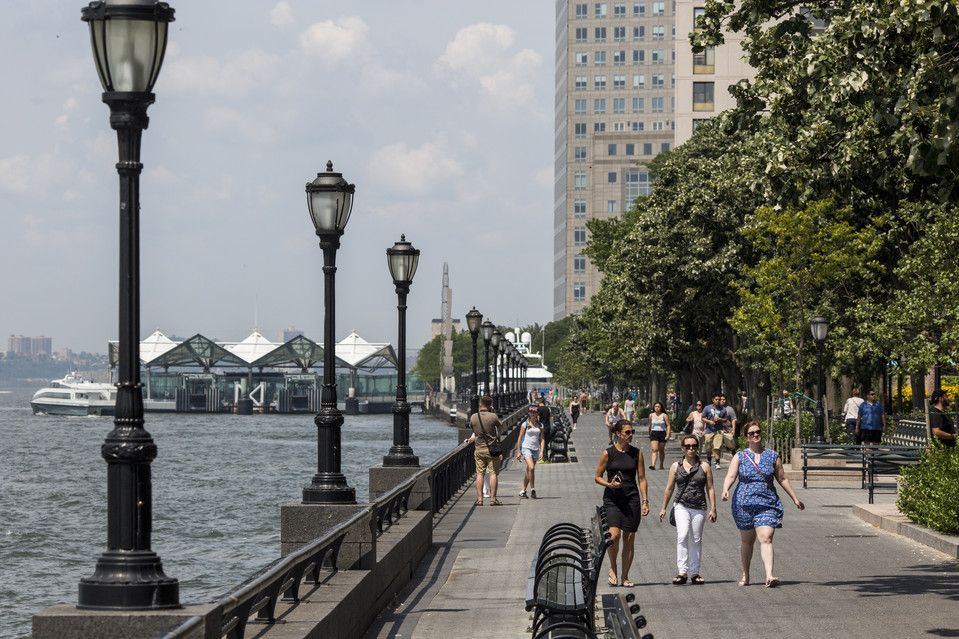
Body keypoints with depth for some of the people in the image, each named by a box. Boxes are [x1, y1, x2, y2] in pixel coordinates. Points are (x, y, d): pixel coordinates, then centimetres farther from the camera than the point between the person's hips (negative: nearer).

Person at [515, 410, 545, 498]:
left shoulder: (540, 425, 10)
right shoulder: (525, 424, 0)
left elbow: (542, 439, 9)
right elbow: (520, 438, 2)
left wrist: (541, 451, -5)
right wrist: (518, 452, -3)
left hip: (535, 450, 4)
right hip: (526, 448, -4)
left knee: (529, 471, 8)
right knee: (531, 468, -22)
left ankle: (523, 491, 18)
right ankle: (532, 489, -16)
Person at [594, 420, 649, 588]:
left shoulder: (637, 453, 5)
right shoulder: (608, 453, -2)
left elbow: (642, 478, 7)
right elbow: (597, 477, 5)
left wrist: (645, 501, 0)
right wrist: (609, 484, -15)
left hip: (632, 498, 2)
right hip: (612, 498, -2)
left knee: (629, 539, 3)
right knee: (614, 535, -18)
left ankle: (625, 577, 14)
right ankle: (613, 569, 5)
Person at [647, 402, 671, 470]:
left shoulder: (664, 416, -2)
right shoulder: (651, 415, 7)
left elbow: (668, 426, -3)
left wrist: (668, 435, -13)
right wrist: (649, 435, 20)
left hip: (662, 433, -1)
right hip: (654, 433, 1)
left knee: (661, 451, 9)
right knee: (654, 450, -13)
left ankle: (661, 465, 23)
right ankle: (653, 465, -25)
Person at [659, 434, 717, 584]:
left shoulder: (704, 466, 6)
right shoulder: (676, 466, 8)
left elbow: (710, 489, 7)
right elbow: (669, 489, 14)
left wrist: (713, 509, 1)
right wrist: (663, 508, 14)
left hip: (699, 508, 1)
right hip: (681, 506, -1)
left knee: (696, 540, 5)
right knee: (682, 536, -18)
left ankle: (695, 573, 16)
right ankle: (682, 572, -19)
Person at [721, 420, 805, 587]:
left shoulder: (772, 456, 8)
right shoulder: (740, 457, 4)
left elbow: (782, 479, 16)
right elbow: (730, 476, -8)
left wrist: (795, 499, 20)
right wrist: (725, 490, -28)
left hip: (767, 504, -1)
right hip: (744, 503, 1)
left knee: (766, 538, -16)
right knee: (747, 541, 12)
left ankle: (770, 575, -26)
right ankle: (745, 575, 28)